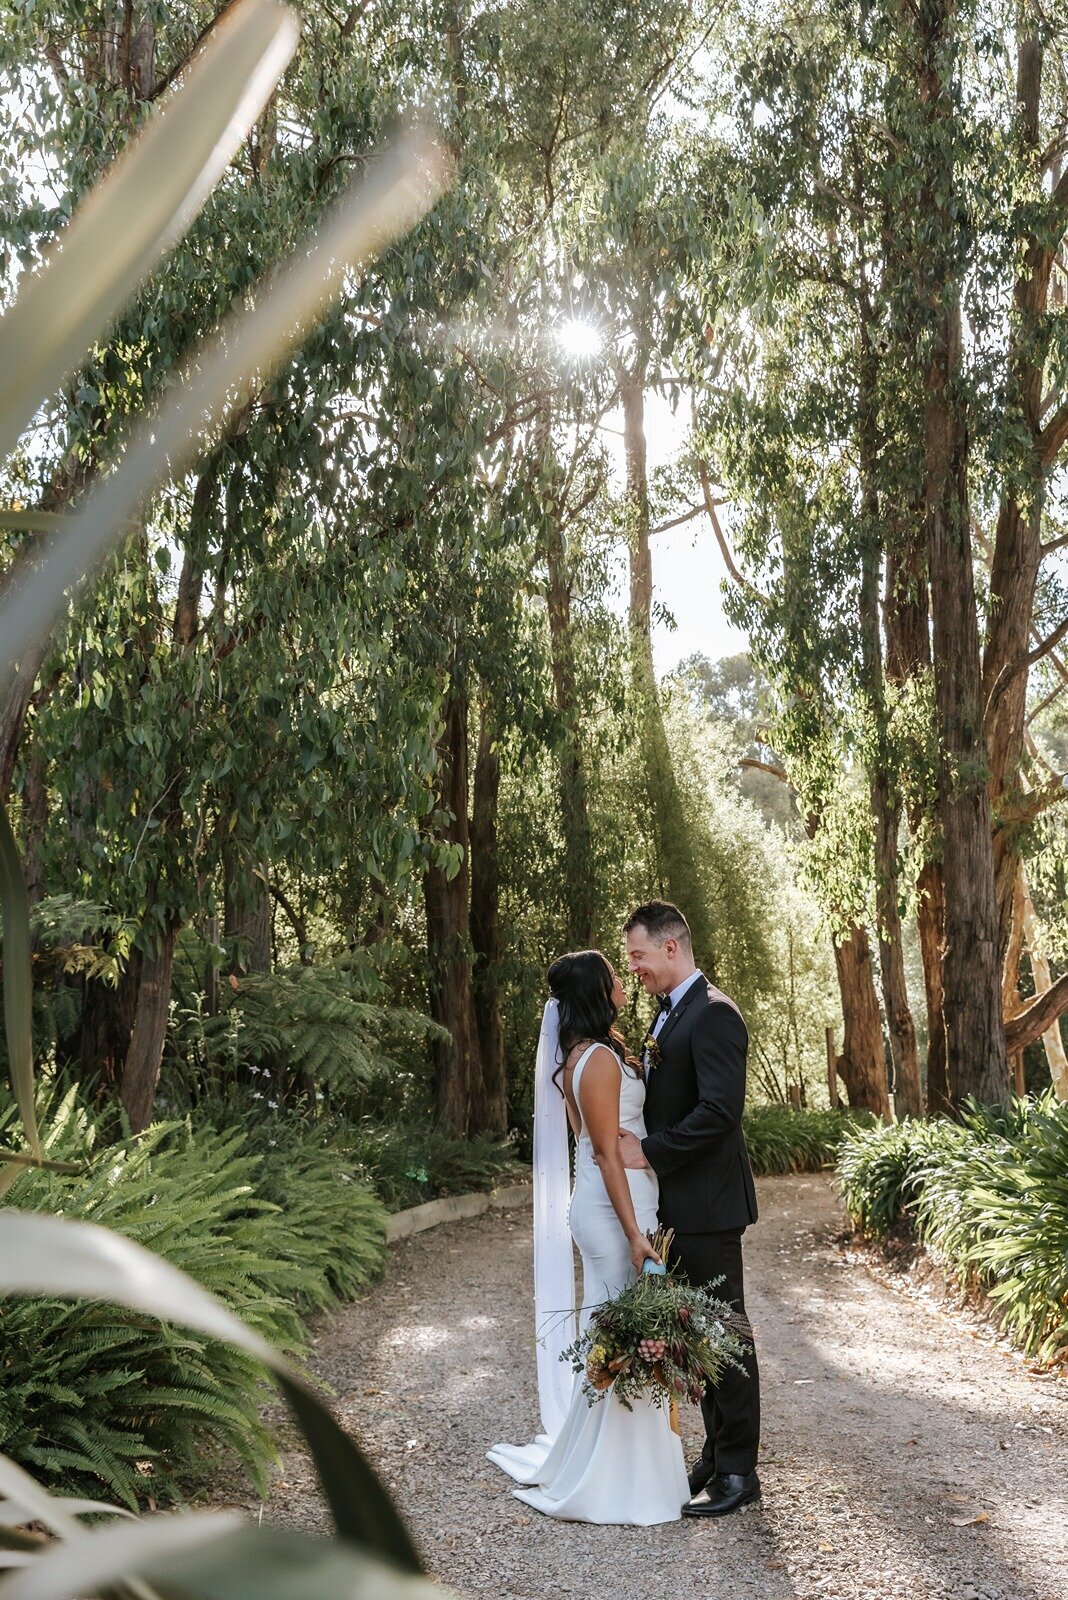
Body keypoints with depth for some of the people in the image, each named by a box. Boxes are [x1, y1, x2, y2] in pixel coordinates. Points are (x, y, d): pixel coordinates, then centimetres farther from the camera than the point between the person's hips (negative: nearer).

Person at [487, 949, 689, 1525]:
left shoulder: (588, 1053, 12)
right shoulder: (600, 1058, -17)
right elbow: (608, 1154, -20)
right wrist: (634, 1233, -20)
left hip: (607, 1202, 10)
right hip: (613, 1204, -10)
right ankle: (614, 1481, 10)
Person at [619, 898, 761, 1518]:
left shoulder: (712, 1013, -17)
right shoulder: (671, 1013, 14)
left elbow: (720, 1109, -25)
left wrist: (650, 1153, -19)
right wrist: (640, 1139, 4)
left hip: (709, 1204, -10)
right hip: (681, 1203, 10)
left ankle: (738, 1472, 12)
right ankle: (718, 1455, 28)